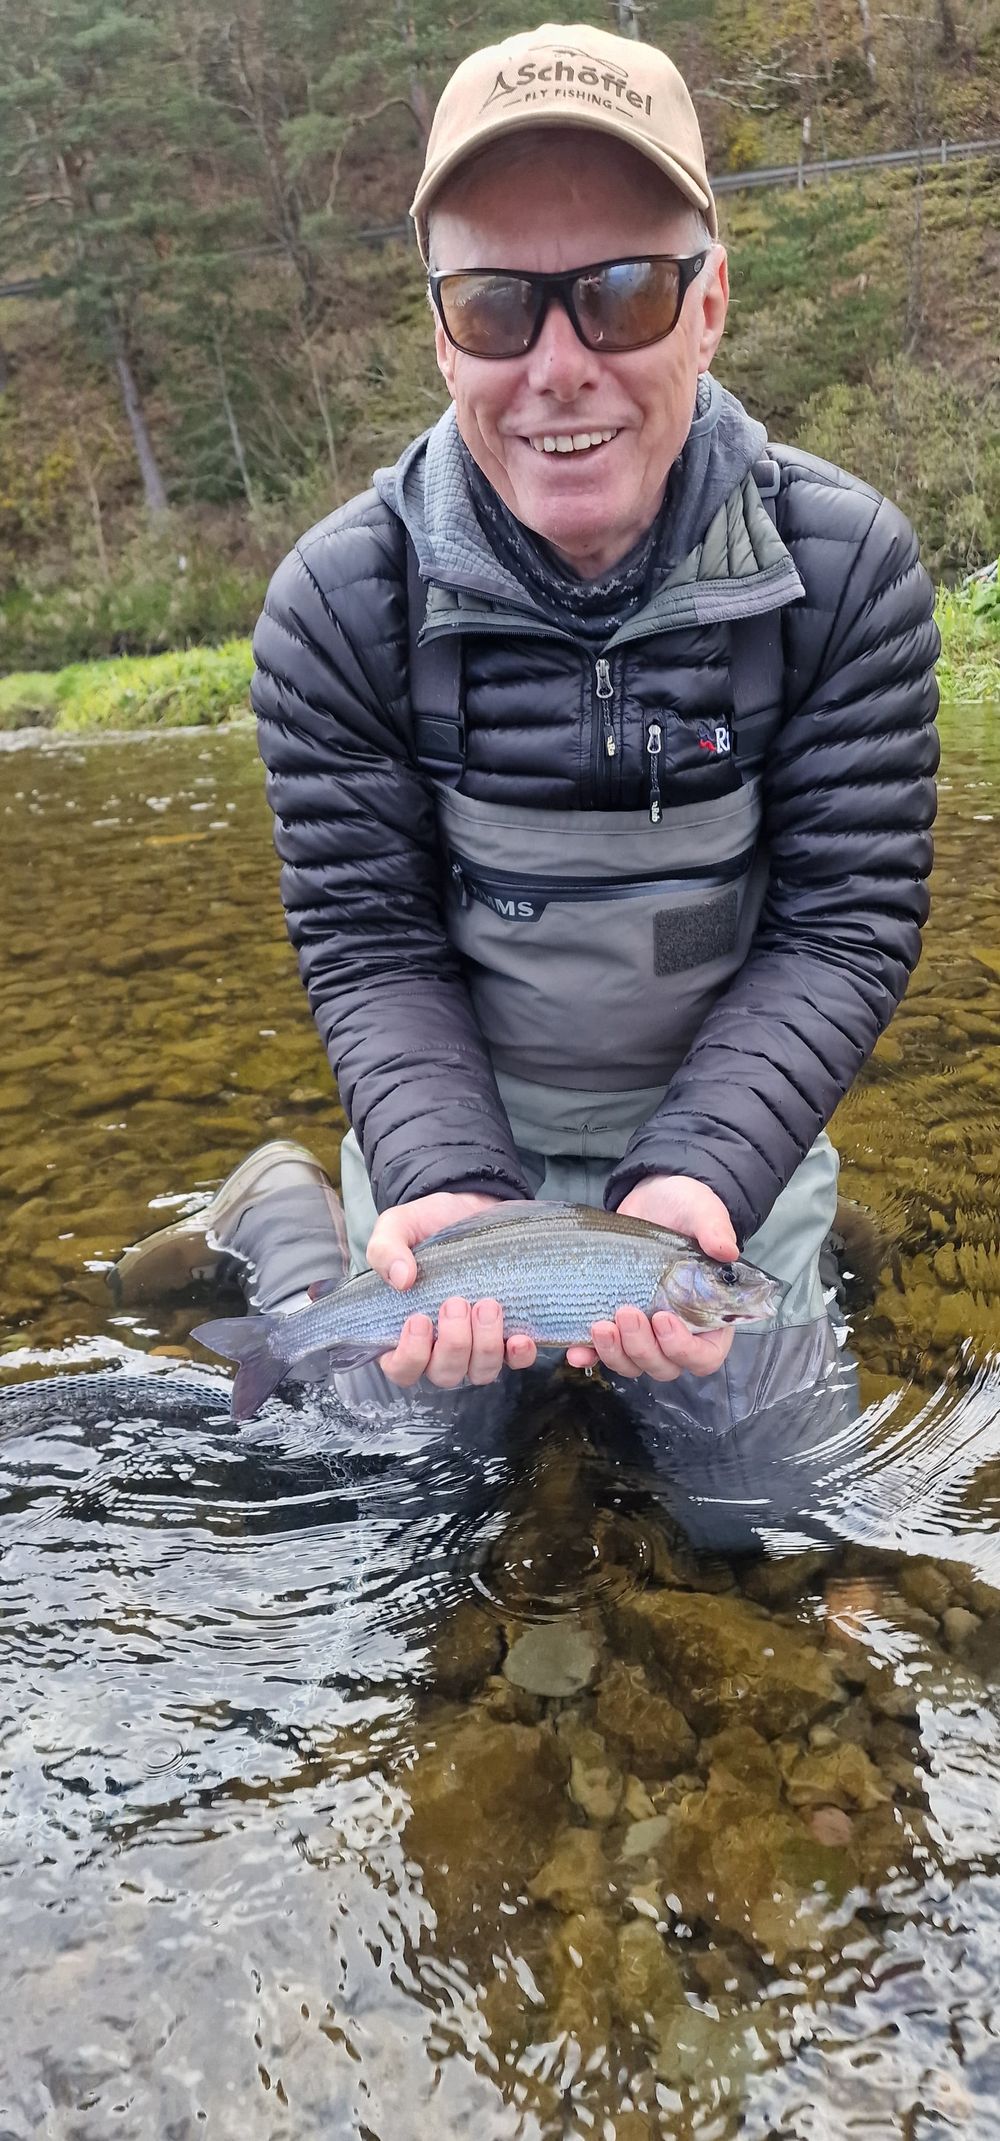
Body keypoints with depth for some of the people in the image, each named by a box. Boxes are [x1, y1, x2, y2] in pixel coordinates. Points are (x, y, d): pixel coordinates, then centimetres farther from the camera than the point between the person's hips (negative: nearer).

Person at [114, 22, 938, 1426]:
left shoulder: (848, 564, -17)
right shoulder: (336, 602, -18)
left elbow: (847, 919, -16)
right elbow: (368, 943, -14)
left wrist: (699, 1174, -30)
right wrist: (449, 1186, -31)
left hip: (731, 1132, 1)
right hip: (457, 1132, 0)